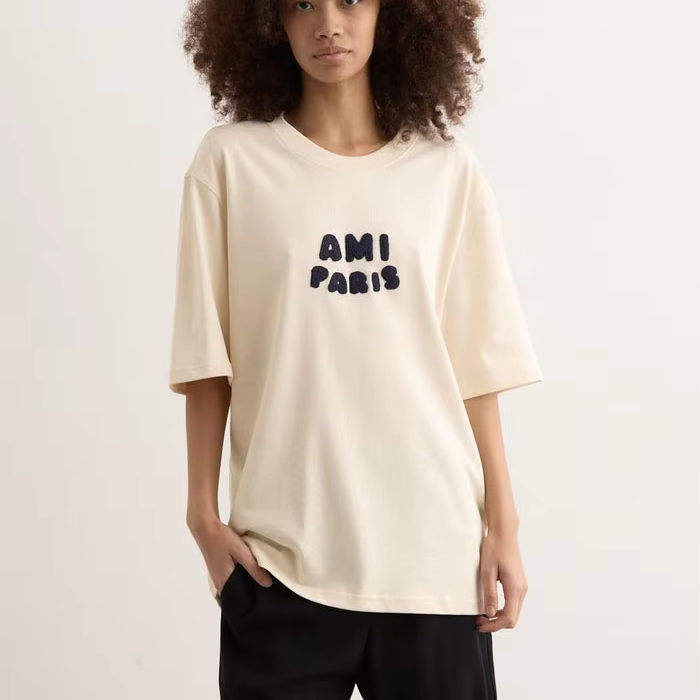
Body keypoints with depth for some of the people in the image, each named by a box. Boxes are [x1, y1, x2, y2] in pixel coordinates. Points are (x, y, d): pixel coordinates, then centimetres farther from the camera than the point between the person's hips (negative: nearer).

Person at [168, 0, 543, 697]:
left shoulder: (449, 169, 6)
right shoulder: (231, 161, 1)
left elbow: (476, 367, 5)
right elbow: (207, 359, 1)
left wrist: (504, 525, 2)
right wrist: (203, 514, -2)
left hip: (434, 548, 2)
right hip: (281, 558, -1)